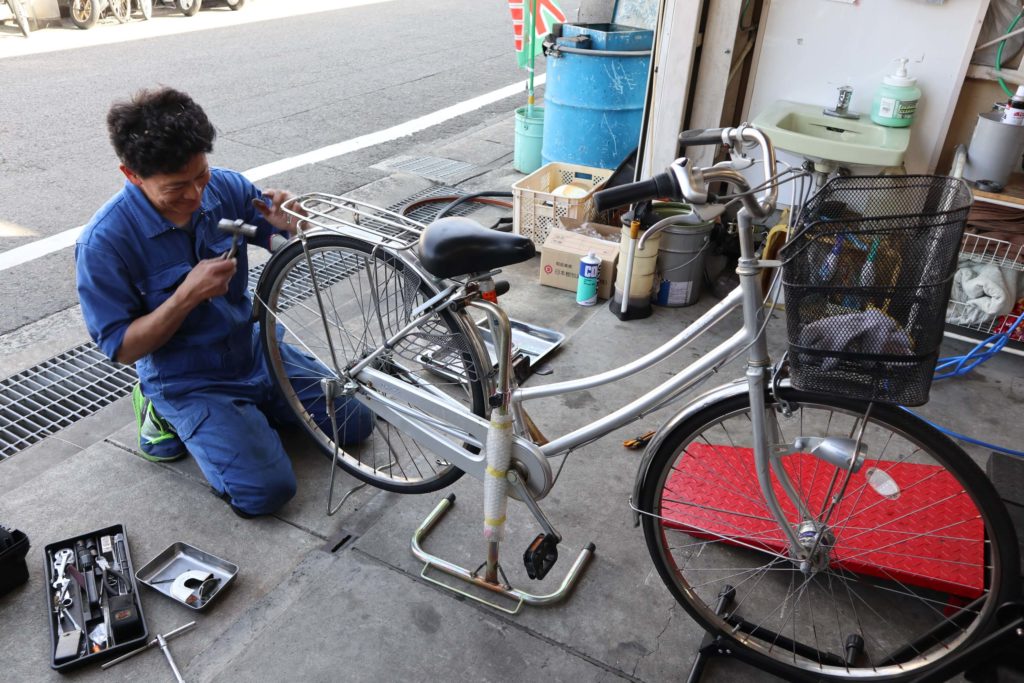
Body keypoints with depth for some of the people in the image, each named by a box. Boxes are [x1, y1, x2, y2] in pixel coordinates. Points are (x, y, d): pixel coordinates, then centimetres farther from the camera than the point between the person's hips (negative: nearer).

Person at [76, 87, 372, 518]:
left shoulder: (225, 187, -11)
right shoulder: (104, 242, -22)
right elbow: (121, 348, -17)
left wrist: (290, 225, -24)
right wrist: (188, 295, -31)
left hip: (255, 349, 5)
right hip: (189, 382, -5)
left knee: (356, 423, 4)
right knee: (267, 491, -18)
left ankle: (254, 407, 21)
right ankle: (167, 414, 5)